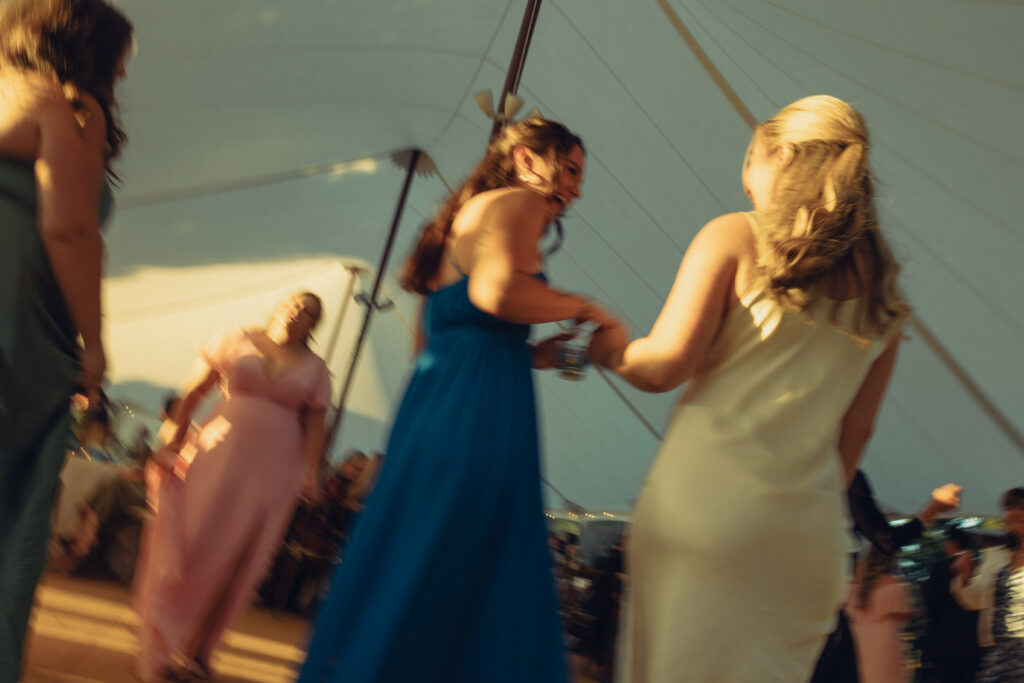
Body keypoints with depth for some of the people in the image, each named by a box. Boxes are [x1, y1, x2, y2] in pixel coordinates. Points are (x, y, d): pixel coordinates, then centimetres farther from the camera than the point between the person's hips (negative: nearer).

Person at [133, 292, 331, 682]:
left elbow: (315, 424, 3)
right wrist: (174, 436, -2)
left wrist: (311, 472, -9)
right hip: (217, 455, -1)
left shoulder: (314, 368, 9)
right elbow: (194, 390, 5)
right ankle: (161, 647, 9)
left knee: (235, 562, 1)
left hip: (272, 470, 1)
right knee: (190, 545, -3)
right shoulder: (237, 342, 7)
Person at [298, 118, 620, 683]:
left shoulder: (469, 213, 28)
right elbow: (497, 290, -22)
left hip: (433, 403, 9)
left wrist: (535, 354, 21)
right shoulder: (518, 200, 0)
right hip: (477, 409, -9)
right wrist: (582, 308, -6)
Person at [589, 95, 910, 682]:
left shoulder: (735, 236, 0)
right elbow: (857, 430, 17)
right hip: (809, 530, 5)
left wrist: (611, 348, 11)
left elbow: (664, 364, -8)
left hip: (704, 501, -5)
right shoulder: (881, 285, 14)